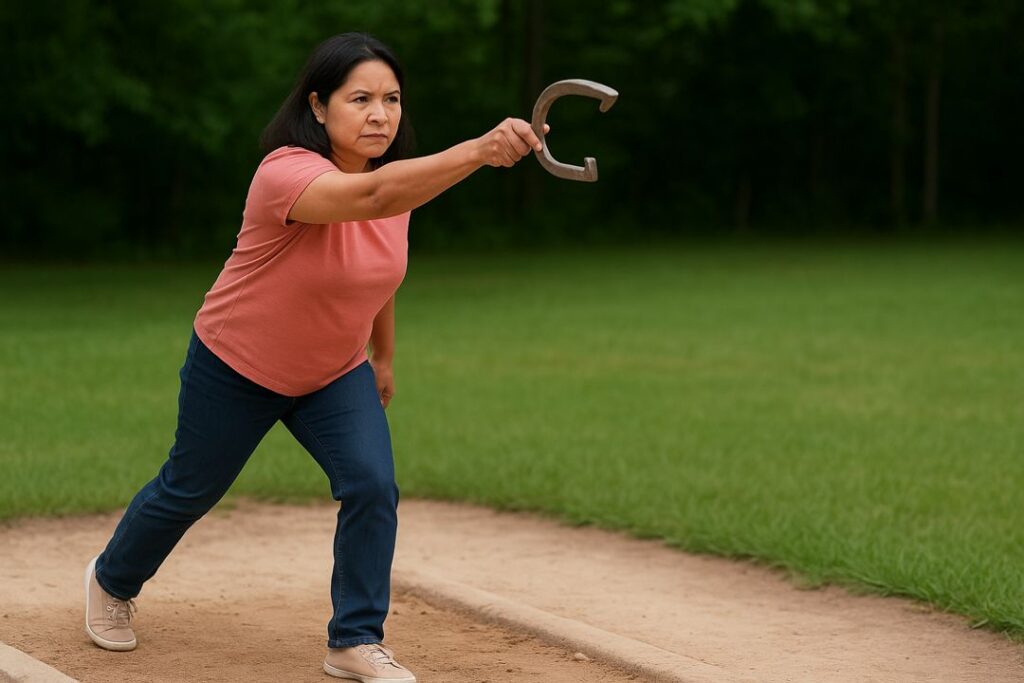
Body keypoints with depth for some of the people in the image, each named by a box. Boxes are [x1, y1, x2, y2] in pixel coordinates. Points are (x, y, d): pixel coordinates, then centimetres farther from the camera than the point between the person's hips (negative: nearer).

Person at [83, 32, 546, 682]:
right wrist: (478, 151, -70)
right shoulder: (287, 172, -35)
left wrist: (383, 357, 18)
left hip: (336, 373, 5)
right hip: (236, 367, -5)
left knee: (373, 486, -14)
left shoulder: (397, 175, -11)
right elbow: (371, 197, -56)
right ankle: (112, 581, 44)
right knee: (189, 490, 15)